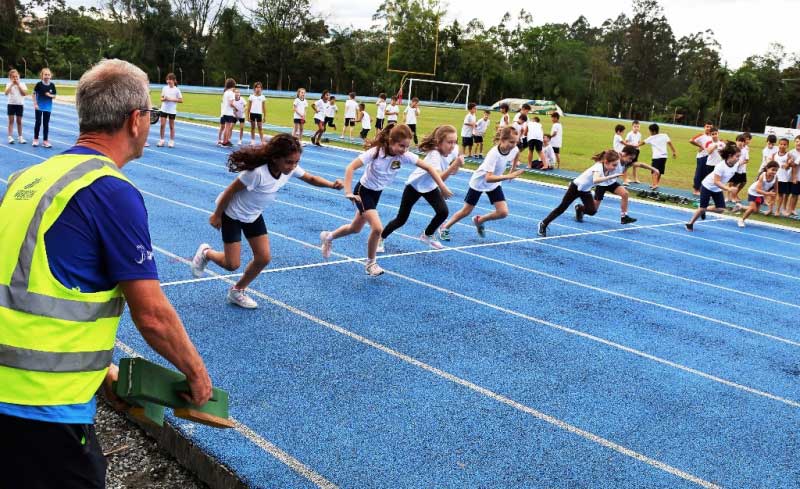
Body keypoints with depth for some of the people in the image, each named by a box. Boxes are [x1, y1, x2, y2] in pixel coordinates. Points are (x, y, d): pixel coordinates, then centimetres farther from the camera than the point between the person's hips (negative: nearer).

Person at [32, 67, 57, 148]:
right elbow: (33, 94, -3)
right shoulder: (39, 84, -8)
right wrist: (35, 104, -9)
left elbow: (54, 96, 5)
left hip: (48, 107, 2)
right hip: (39, 107, -2)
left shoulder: (52, 85, -2)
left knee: (46, 124, 6)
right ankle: (35, 139, 15)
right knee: (38, 122, 3)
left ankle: (45, 141, 11)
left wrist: (50, 95, -17)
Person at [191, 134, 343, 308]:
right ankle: (205, 253, 29)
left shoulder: (290, 169, -18)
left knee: (264, 258, 2)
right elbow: (230, 191, -25)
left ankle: (237, 291, 24)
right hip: (232, 213, -7)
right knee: (232, 264, -4)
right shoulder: (258, 172, -38)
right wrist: (216, 215, -14)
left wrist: (332, 184, -20)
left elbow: (311, 178, -1)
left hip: (253, 215, 7)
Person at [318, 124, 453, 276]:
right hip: (363, 191, -6)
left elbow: (429, 168, -16)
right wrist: (348, 192, -37)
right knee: (377, 228, -22)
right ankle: (371, 263, 1)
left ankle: (328, 237, 49)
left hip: (377, 193, 6)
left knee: (355, 228, 21)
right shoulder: (376, 152, -30)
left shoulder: (405, 155, -19)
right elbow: (351, 167, -30)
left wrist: (443, 187, -21)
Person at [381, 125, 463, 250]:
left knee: (443, 212, -14)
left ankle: (427, 235, 13)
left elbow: (452, 172, 0)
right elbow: (439, 178, -48)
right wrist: (454, 164, -57)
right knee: (401, 219, 0)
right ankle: (381, 238, 24)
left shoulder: (454, 150, -16)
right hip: (414, 185, -6)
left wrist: (457, 165, -20)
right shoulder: (434, 154, -37)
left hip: (430, 186, 6)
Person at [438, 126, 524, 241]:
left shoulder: (514, 149, -19)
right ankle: (445, 227, 31)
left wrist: (513, 170, 5)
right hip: (479, 181, -5)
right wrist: (509, 176, -53)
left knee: (503, 212, -9)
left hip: (494, 184, 5)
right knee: (466, 211, 8)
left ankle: (479, 220, 18)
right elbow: (488, 178, -45)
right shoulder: (494, 154, -37)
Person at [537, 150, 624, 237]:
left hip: (586, 190, 6)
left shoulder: (608, 168, -15)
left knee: (592, 211, -12)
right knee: (562, 208, 0)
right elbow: (595, 180, -56)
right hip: (576, 187, -6)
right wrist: (611, 176, -62)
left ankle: (580, 208, 24)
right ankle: (543, 224, 14)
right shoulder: (598, 167, -35)